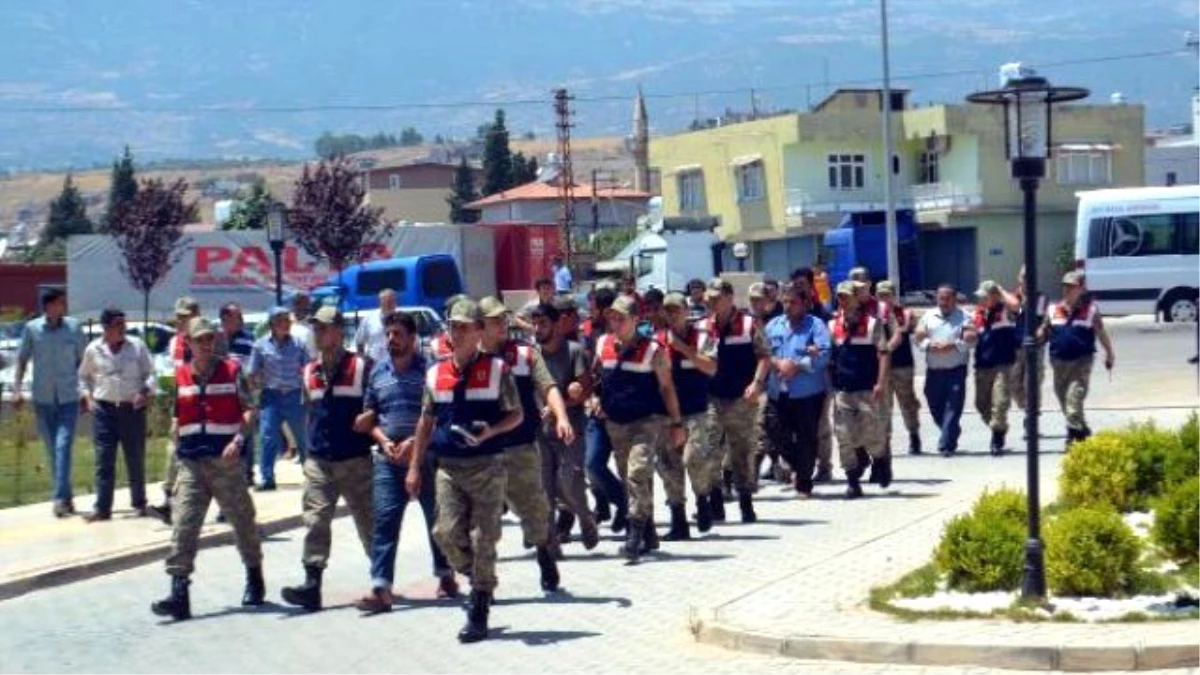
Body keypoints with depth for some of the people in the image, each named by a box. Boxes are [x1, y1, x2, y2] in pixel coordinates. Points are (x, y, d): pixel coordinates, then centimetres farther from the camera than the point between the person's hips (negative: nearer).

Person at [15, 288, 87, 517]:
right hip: (43, 398, 1)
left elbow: (83, 360, 6)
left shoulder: (73, 327, -1)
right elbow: (22, 359, 7)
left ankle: (60, 497, -17)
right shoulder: (32, 329, -1)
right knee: (52, 450, 8)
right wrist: (17, 389, -1)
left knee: (63, 446, -13)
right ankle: (66, 496, 19)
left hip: (68, 397, -1)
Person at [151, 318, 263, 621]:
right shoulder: (181, 377, 10)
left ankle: (254, 579, 32)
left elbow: (249, 409, -3)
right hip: (191, 461, 2)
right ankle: (179, 593, -14)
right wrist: (177, 449, 14)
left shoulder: (231, 371, 0)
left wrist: (238, 439, -17)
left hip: (226, 459, -2)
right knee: (183, 524, -9)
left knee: (242, 520, 11)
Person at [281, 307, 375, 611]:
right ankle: (312, 585, -11)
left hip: (355, 461, -4)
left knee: (368, 522, 6)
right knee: (315, 520, -7)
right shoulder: (310, 372, 12)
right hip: (319, 462, 4)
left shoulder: (362, 368, -4)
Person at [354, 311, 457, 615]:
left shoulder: (428, 369, -4)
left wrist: (416, 442, -17)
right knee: (383, 521, -7)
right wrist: (384, 441, -2)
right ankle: (381, 589, -11)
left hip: (427, 456, -3)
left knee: (437, 518, 10)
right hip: (388, 458, 3)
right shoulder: (378, 372, 11)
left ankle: (446, 576, 28)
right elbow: (369, 416, 16)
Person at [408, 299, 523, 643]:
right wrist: (414, 467, 12)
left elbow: (516, 415, 2)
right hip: (448, 468, 3)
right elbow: (427, 422, 15)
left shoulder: (497, 369, -1)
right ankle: (479, 582, 22)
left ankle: (478, 614, 7)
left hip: (487, 466, -3)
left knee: (483, 539, -2)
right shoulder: (436, 374, 9)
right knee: (447, 534, -7)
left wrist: (490, 431, -18)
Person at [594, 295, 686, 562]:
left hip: (647, 420, -6)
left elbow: (666, 387, -3)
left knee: (638, 473, -21)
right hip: (615, 422, 6)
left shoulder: (652, 350, -7)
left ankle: (635, 535, -21)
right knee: (629, 478, 12)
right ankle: (648, 534, 25)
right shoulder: (603, 345, 4)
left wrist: (676, 424, -3)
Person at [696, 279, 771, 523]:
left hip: (742, 399, -2)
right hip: (711, 399, 2)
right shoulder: (703, 328, 7)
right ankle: (713, 502, 1)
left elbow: (764, 356, -3)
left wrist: (757, 383, -14)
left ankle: (746, 503, 17)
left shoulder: (748, 324, -1)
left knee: (743, 452, 7)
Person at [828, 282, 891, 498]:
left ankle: (881, 460, 27)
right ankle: (853, 480, 7)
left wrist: (881, 383, -12)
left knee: (870, 432, -3)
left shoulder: (872, 323, 0)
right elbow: (828, 355, 14)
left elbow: (883, 354, -3)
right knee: (844, 436, -1)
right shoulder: (833, 325, 9)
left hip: (866, 388, -3)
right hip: (842, 389, 3)